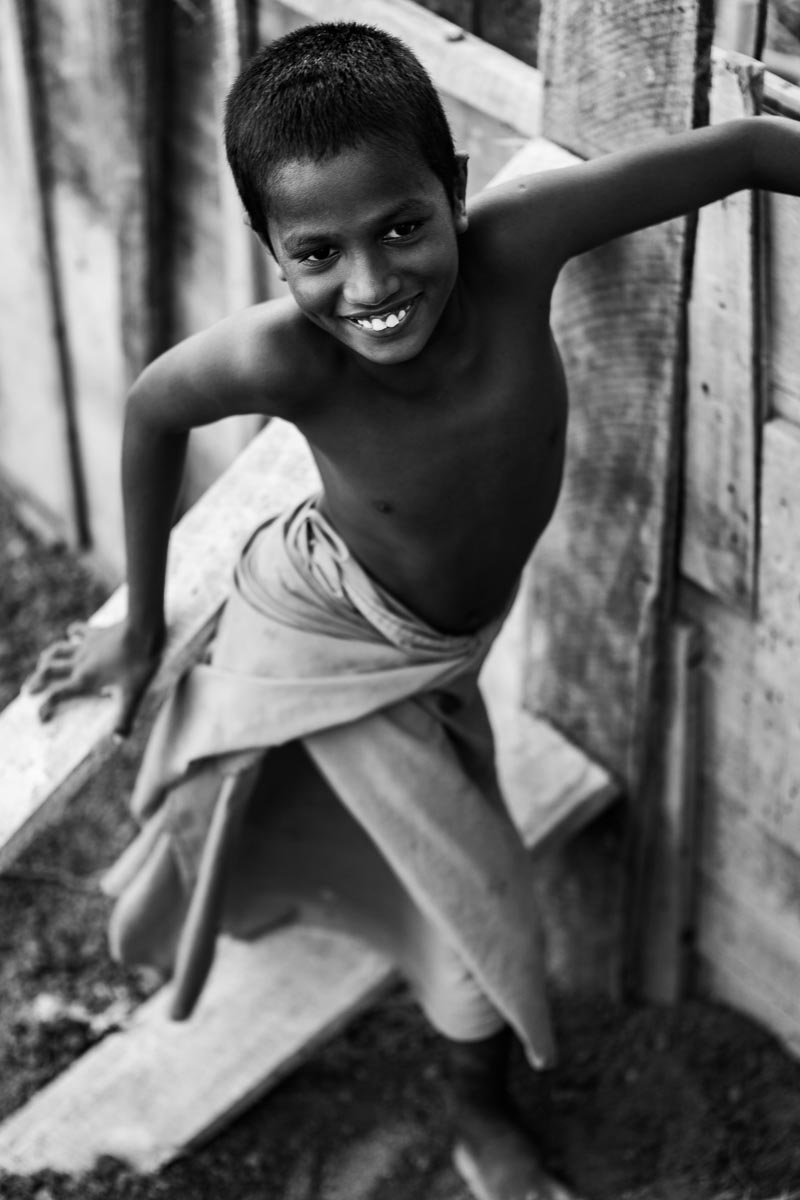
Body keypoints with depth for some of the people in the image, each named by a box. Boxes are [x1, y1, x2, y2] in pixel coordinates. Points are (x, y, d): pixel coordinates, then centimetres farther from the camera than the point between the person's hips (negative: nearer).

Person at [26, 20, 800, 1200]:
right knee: (478, 888, 2)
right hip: (330, 640, -4)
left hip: (442, 646, 4)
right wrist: (142, 624, -4)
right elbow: (154, 408, -16)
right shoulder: (279, 357, -38)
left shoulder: (511, 244, -36)